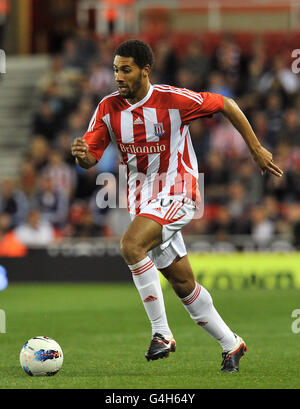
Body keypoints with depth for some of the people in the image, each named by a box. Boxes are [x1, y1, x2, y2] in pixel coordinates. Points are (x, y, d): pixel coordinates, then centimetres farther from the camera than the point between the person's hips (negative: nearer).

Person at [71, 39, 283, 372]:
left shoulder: (174, 100, -14)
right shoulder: (108, 108, -1)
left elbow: (225, 105, -1)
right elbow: (90, 158, -1)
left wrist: (255, 149, 2)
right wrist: (82, 154, -26)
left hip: (177, 193, -6)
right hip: (142, 200, 6)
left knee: (131, 245, -30)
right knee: (183, 284, 9)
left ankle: (161, 332, -22)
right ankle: (230, 344, 26)